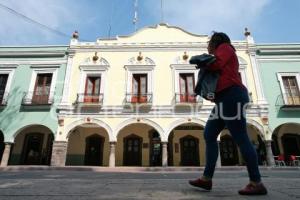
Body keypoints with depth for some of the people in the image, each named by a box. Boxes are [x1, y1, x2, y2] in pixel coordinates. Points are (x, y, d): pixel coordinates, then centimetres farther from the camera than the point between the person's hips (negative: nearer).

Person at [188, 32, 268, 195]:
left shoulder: (224, 46, 10)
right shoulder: (223, 55, 35)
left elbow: (216, 64, -11)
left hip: (232, 96, -10)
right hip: (225, 99, 10)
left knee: (240, 138, -11)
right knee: (209, 135, 2)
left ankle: (257, 183, -3)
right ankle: (206, 179, 2)